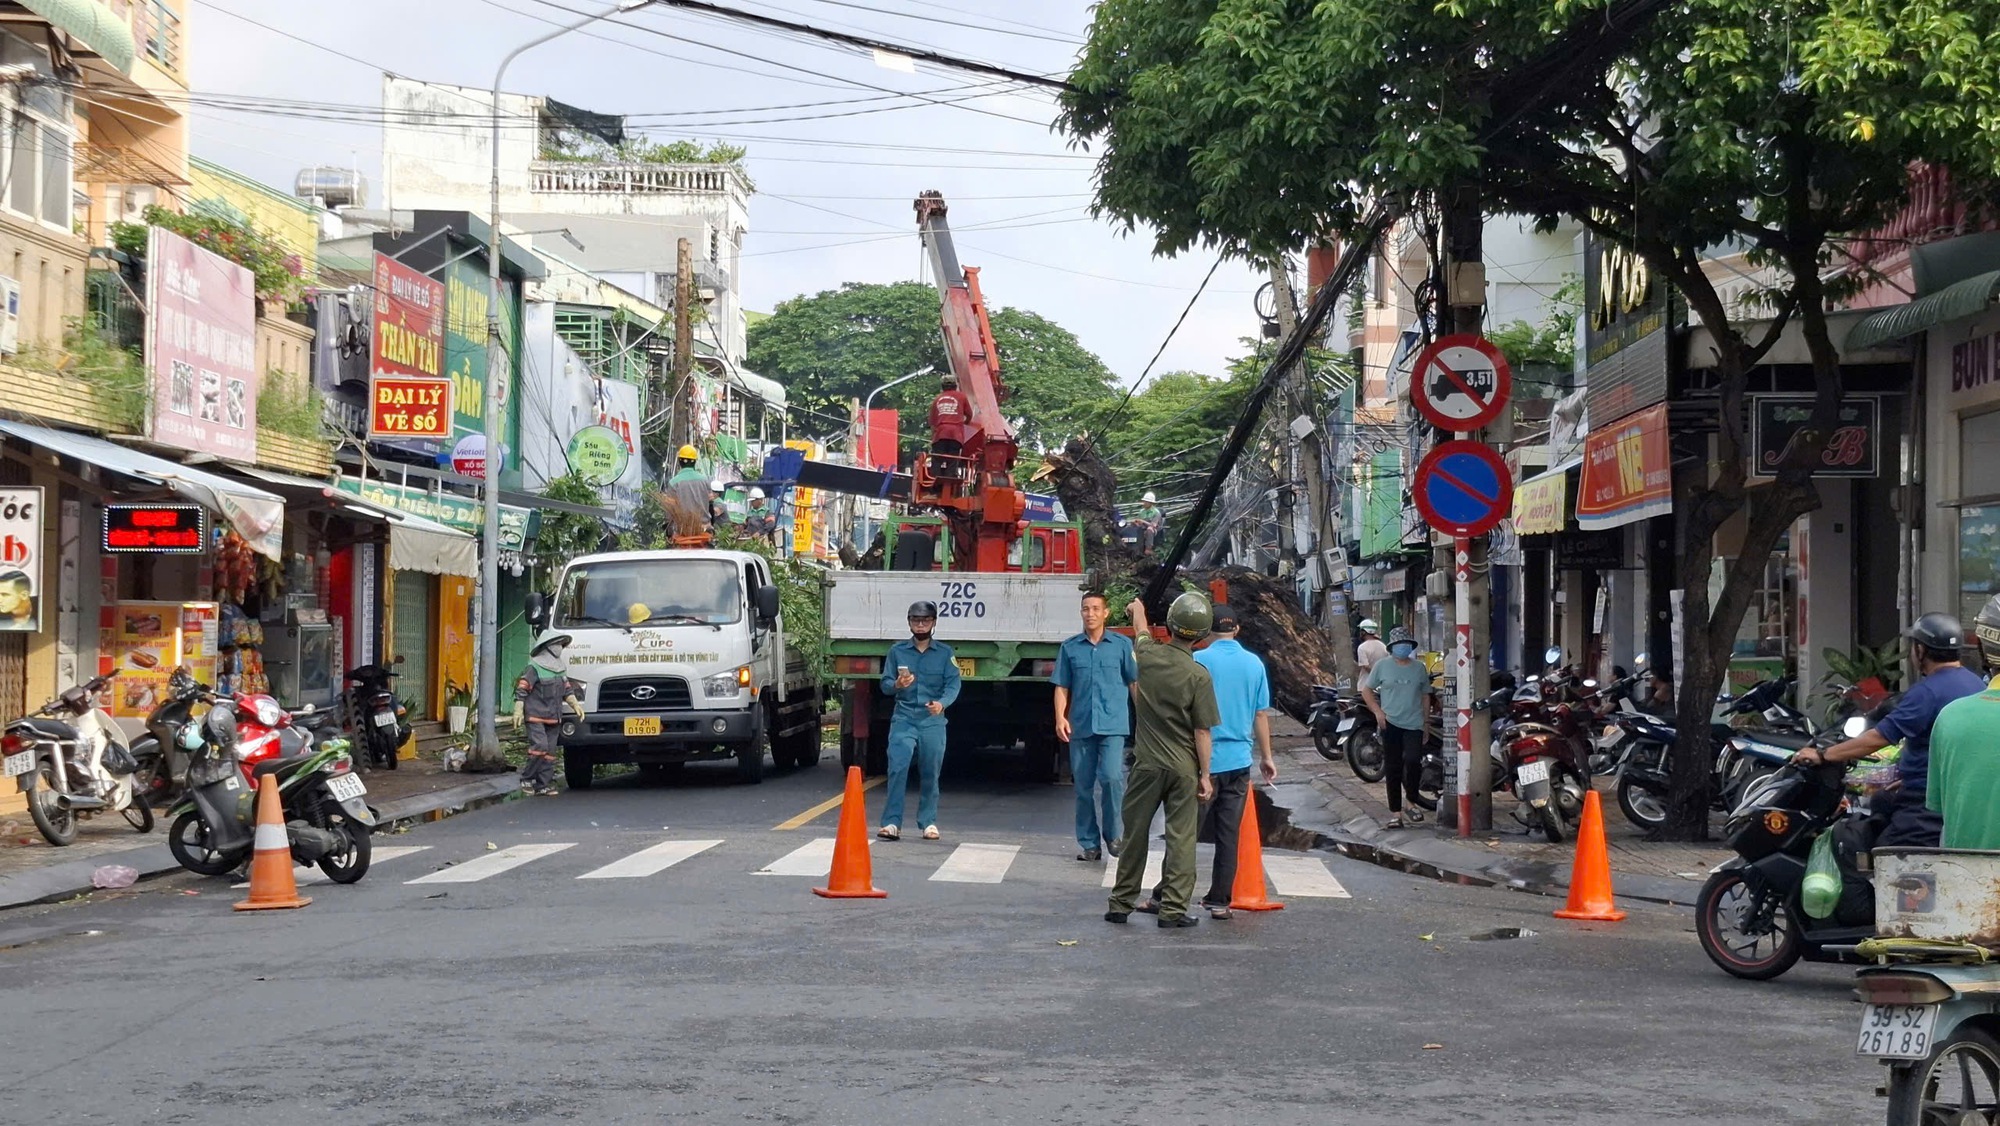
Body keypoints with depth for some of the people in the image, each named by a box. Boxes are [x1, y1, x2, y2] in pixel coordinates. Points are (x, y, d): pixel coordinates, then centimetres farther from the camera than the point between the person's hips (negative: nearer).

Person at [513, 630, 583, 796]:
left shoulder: (560, 668, 15)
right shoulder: (534, 668, -8)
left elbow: (567, 689, 24)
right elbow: (521, 690, -10)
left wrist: (575, 705, 11)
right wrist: (518, 711, -15)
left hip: (554, 718, 7)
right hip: (535, 716, -7)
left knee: (550, 751, 4)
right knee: (539, 746, -19)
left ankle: (543, 785, 7)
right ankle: (526, 778, -5)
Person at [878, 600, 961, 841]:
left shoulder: (945, 653, 8)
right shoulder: (897, 651, 10)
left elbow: (953, 685, -1)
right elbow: (885, 683, 8)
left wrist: (942, 703, -21)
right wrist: (897, 685, -16)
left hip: (933, 721, 0)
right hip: (903, 719, 0)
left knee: (930, 774, 4)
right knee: (897, 769, -12)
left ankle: (928, 822, 14)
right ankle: (892, 823, -12)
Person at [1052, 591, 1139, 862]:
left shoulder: (1122, 645, 4)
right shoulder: (1070, 647, 8)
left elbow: (1135, 682, 6)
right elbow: (1062, 687, 8)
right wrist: (1060, 718, -4)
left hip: (1113, 725, -2)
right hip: (1080, 726, 2)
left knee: (1112, 777, -17)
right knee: (1083, 786, 5)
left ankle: (1112, 834, 2)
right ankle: (1089, 844, 14)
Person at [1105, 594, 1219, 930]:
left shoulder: (1148, 656, -5)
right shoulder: (1199, 676, -13)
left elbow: (1142, 631, 21)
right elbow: (1202, 732, -10)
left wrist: (1138, 608, 42)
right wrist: (1205, 775, -2)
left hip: (1147, 763, 3)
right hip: (1183, 767, -2)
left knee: (1135, 834, 10)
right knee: (1181, 837, 2)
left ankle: (1122, 902, 16)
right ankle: (1173, 907, 1)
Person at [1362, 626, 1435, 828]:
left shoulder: (1419, 668, 7)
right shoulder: (1382, 666, 2)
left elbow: (1425, 696, 13)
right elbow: (1366, 690, 7)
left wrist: (1427, 723, 10)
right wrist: (1378, 711, -6)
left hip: (1414, 725, 0)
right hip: (1390, 724, 0)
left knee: (1413, 761, -18)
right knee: (1393, 768, 3)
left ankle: (1412, 802, 4)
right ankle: (1395, 812, 10)